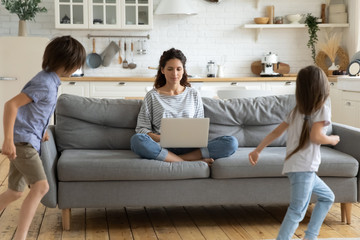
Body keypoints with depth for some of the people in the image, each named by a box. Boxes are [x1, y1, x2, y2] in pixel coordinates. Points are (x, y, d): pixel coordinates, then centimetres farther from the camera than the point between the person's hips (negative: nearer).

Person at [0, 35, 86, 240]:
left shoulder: (50, 80, 11)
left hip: (29, 141, 10)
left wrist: (41, 130, 27)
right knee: (41, 186, -20)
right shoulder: (46, 84, -18)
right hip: (22, 140, -10)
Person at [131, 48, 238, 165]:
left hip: (189, 148, 2)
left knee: (231, 142, -22)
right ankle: (193, 161, -28)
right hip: (163, 148, -1)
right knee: (137, 140, -36)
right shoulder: (152, 96, 11)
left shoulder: (193, 94, 17)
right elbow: (142, 128, 5)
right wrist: (162, 139, -14)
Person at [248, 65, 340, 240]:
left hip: (297, 166, 8)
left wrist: (257, 150, 19)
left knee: (327, 197, 22)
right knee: (297, 211, -12)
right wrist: (332, 140, 2)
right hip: (303, 167, -8)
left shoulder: (298, 109, 17)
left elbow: (277, 132, 16)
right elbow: (316, 136, -16)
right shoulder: (322, 107, -5)